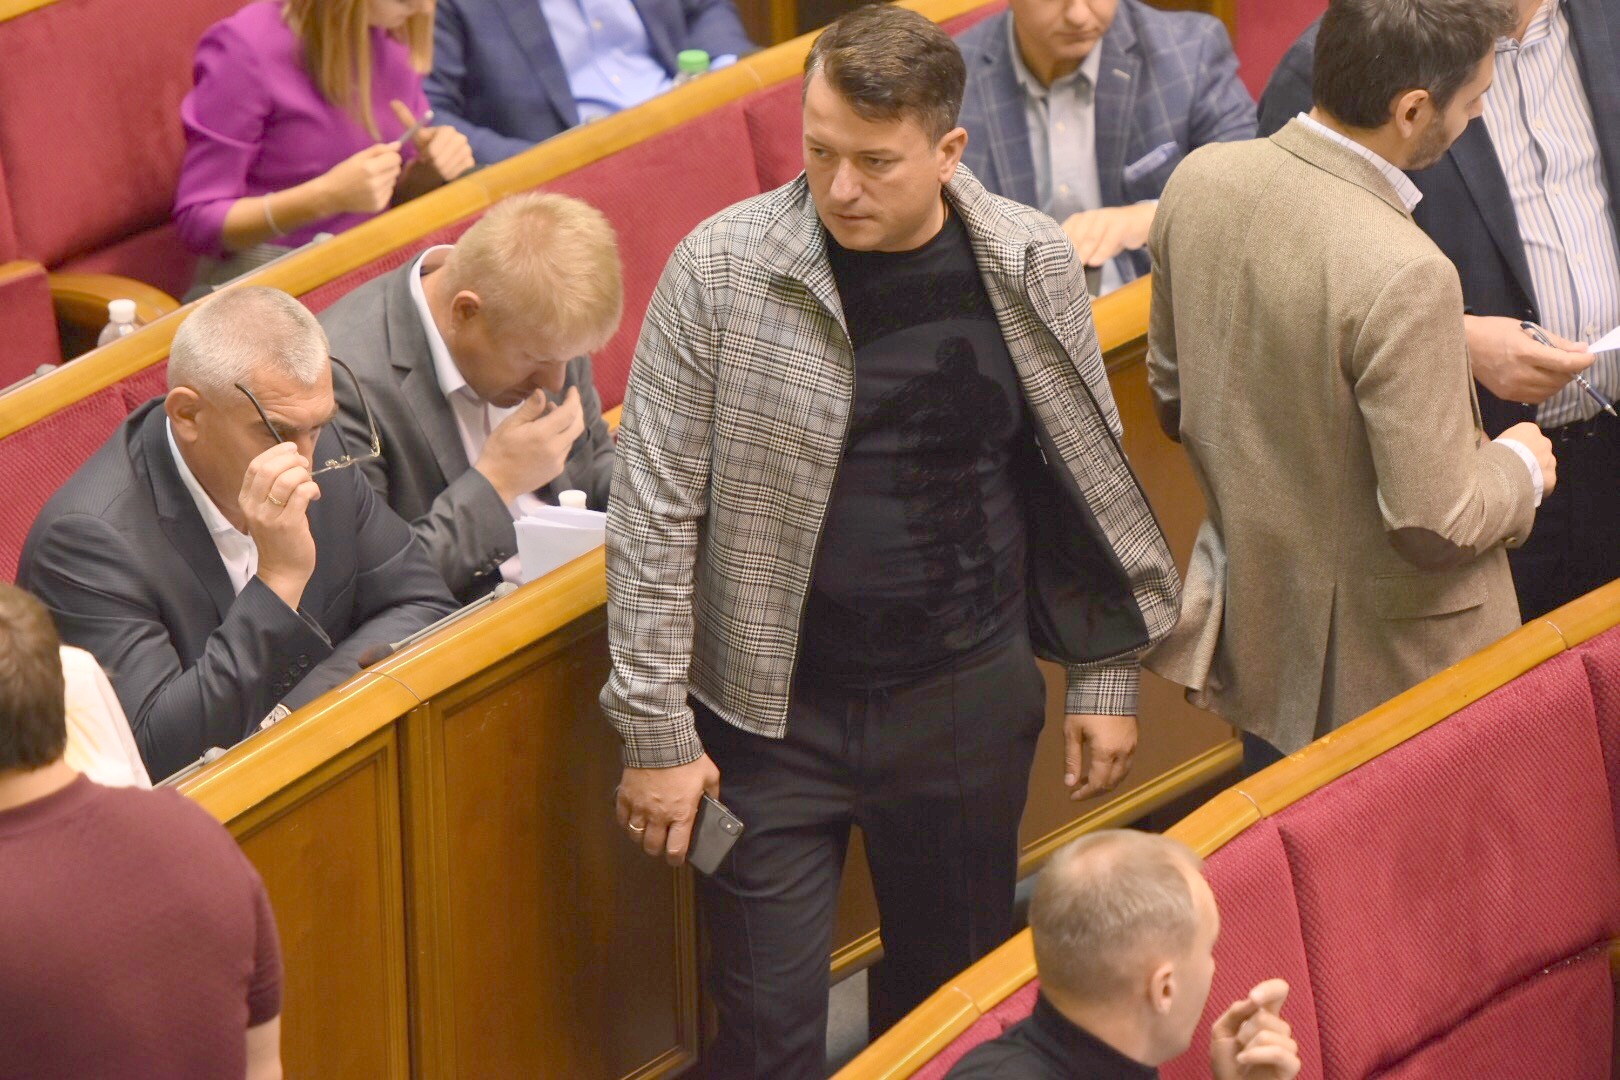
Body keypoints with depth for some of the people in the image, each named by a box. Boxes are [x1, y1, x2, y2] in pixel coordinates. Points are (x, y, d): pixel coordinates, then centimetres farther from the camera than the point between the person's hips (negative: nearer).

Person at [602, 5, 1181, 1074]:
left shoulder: (1031, 267, -6)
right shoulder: (721, 271, -13)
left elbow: (1089, 476, 7)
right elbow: (656, 509, -9)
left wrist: (1107, 677, 8)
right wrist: (657, 732, -9)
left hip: (969, 701, 2)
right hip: (775, 715, -2)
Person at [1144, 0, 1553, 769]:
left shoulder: (1200, 181, -9)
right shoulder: (1403, 278, -32)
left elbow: (1171, 397, 6)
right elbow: (1436, 526, -26)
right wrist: (1519, 467, -6)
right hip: (1385, 675, -7)